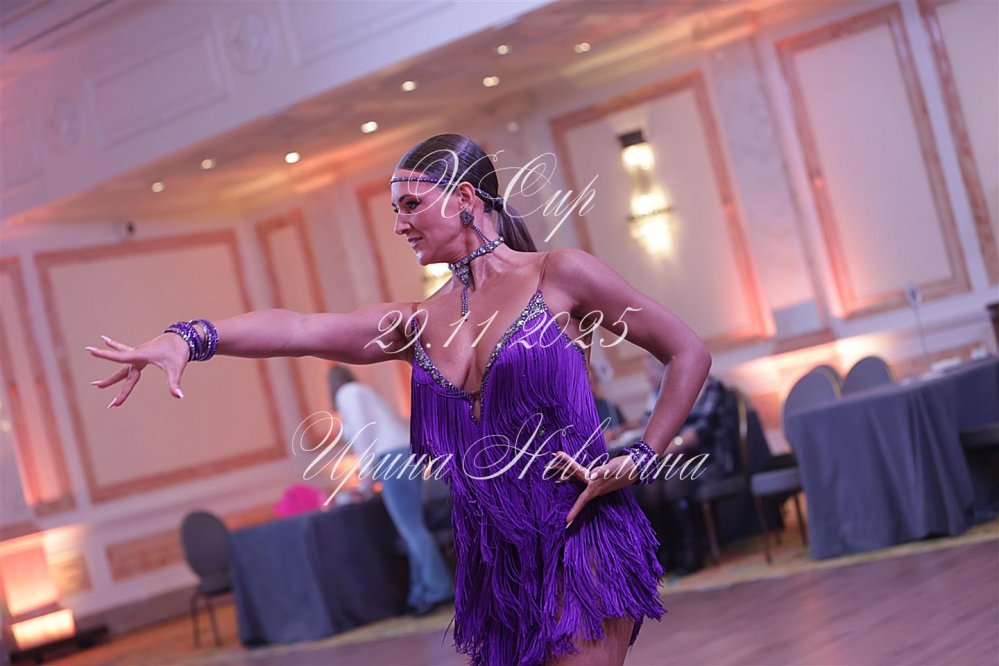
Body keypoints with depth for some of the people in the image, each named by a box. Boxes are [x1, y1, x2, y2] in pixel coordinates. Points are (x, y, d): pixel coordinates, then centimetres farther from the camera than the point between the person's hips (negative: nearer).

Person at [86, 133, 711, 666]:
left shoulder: (560, 276, -3)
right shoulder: (417, 325, 10)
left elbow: (690, 353, 2)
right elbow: (297, 328, -6)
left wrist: (640, 462, -5)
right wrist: (187, 338, -20)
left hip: (584, 540, -5)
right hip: (497, 562, 5)